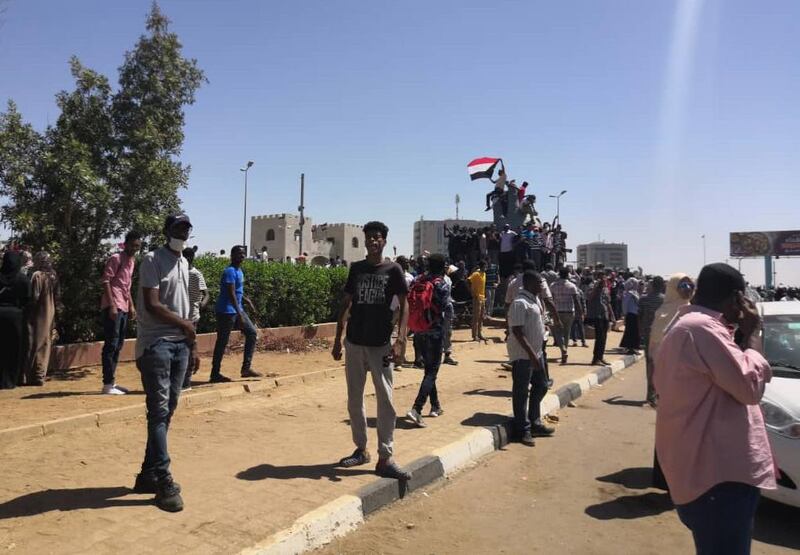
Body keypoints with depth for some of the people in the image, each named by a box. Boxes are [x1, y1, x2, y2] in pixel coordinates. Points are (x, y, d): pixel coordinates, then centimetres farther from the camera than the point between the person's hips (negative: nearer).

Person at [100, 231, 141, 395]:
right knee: (111, 345, -7)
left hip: (124, 308, 9)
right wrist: (112, 305, -21)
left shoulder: (132, 261, 18)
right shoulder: (116, 258, -8)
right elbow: (105, 281, -15)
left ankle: (112, 382, 19)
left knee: (118, 346, 12)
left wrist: (131, 305, 20)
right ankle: (108, 384, -3)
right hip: (113, 307, -9)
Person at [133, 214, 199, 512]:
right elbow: (152, 305, -16)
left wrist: (192, 344, 16)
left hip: (180, 344, 8)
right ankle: (164, 481, -3)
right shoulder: (152, 260, -7)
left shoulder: (184, 263, 17)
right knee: (159, 411, -8)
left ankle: (148, 474, 20)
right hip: (156, 344, -8)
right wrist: (185, 325, -6)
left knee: (167, 411, 9)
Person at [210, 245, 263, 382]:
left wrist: (247, 300, 19)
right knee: (222, 342, -2)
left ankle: (246, 368, 9)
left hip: (237, 310, 10)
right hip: (226, 311, -10)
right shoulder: (230, 271, -17)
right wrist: (239, 314, -28)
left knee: (252, 332, 7)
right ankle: (215, 374, 8)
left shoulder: (239, 271, 13)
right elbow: (231, 294, -24)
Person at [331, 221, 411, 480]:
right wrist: (337, 339, 8)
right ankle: (361, 449, 26)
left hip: (381, 345, -4)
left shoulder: (393, 270, -2)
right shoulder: (356, 268, 8)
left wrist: (400, 341, -17)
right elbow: (346, 305, 12)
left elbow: (405, 306, -5)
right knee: (354, 400, 11)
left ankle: (385, 459, 4)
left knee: (385, 401, -3)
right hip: (354, 343, 4)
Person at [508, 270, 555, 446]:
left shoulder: (533, 300, 12)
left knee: (541, 386, 17)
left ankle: (534, 423, 30)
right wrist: (531, 354, -26)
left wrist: (536, 353, 20)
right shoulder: (520, 303, -18)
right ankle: (523, 430, 11)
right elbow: (517, 332, -23)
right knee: (521, 392, 1)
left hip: (535, 353, 10)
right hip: (523, 355, -10)